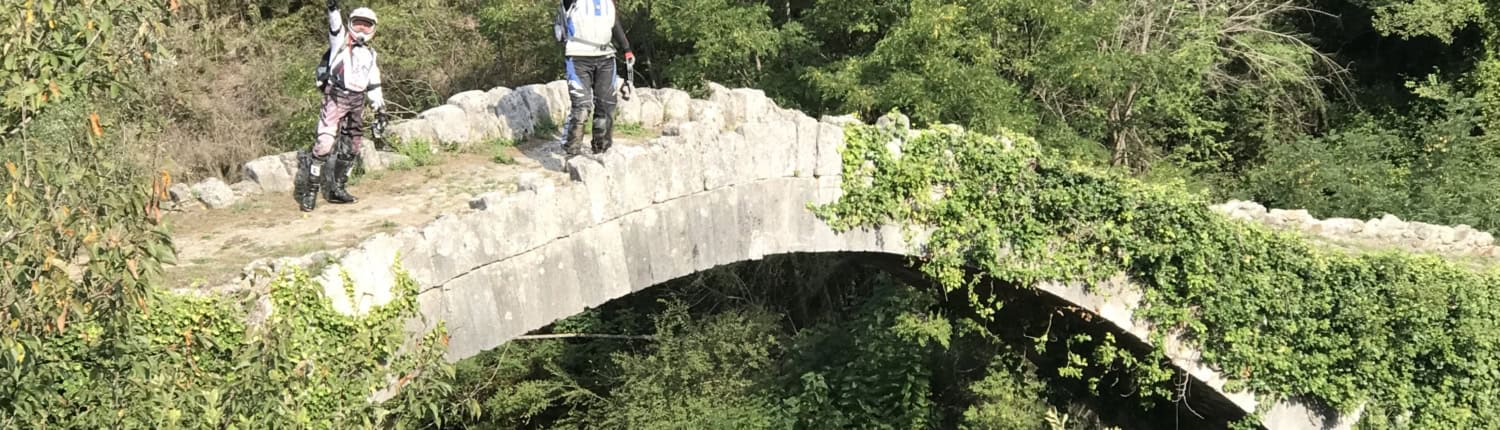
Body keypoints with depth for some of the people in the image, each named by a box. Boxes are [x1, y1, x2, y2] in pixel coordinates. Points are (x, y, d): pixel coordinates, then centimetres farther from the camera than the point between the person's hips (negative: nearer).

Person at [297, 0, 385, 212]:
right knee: (324, 142, -16)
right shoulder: (340, 40, 6)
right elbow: (335, 23, -15)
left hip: (358, 101, 6)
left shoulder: (370, 54, 20)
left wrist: (380, 107, 15)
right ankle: (310, 190, -10)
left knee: (354, 145, 8)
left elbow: (374, 85, 21)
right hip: (336, 97, -6)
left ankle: (337, 188, 20)